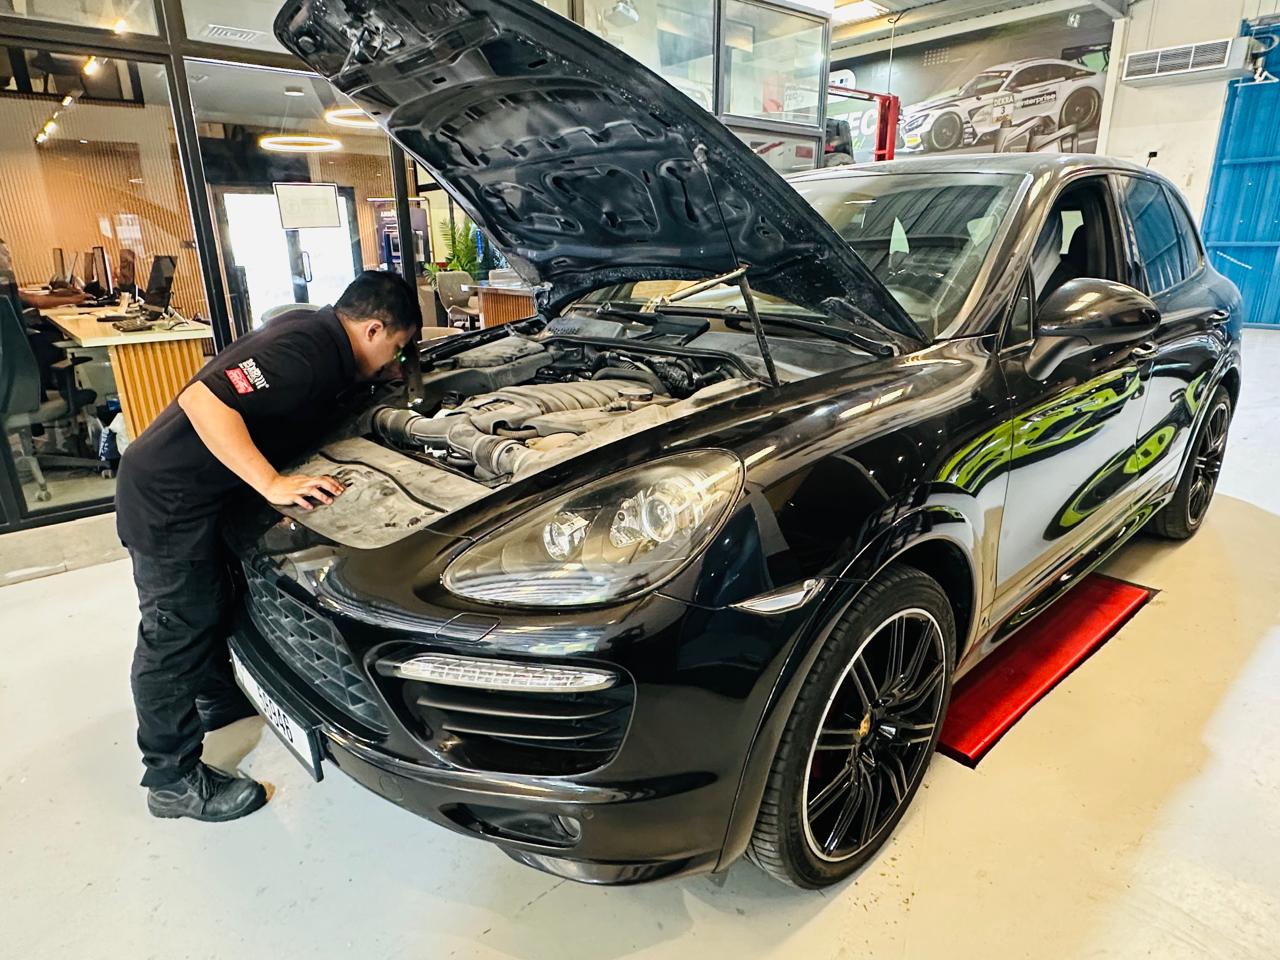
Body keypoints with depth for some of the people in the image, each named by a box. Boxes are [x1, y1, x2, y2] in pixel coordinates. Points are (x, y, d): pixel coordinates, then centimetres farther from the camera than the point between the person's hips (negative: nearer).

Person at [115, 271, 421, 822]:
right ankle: (173, 782, 19)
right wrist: (273, 485, -35)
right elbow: (203, 399, -35)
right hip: (166, 498, -10)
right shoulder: (307, 353, -26)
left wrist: (383, 377, 10)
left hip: (193, 490, 10)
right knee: (174, 637, 2)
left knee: (213, 603, 25)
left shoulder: (318, 331, 3)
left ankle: (219, 698, 48)